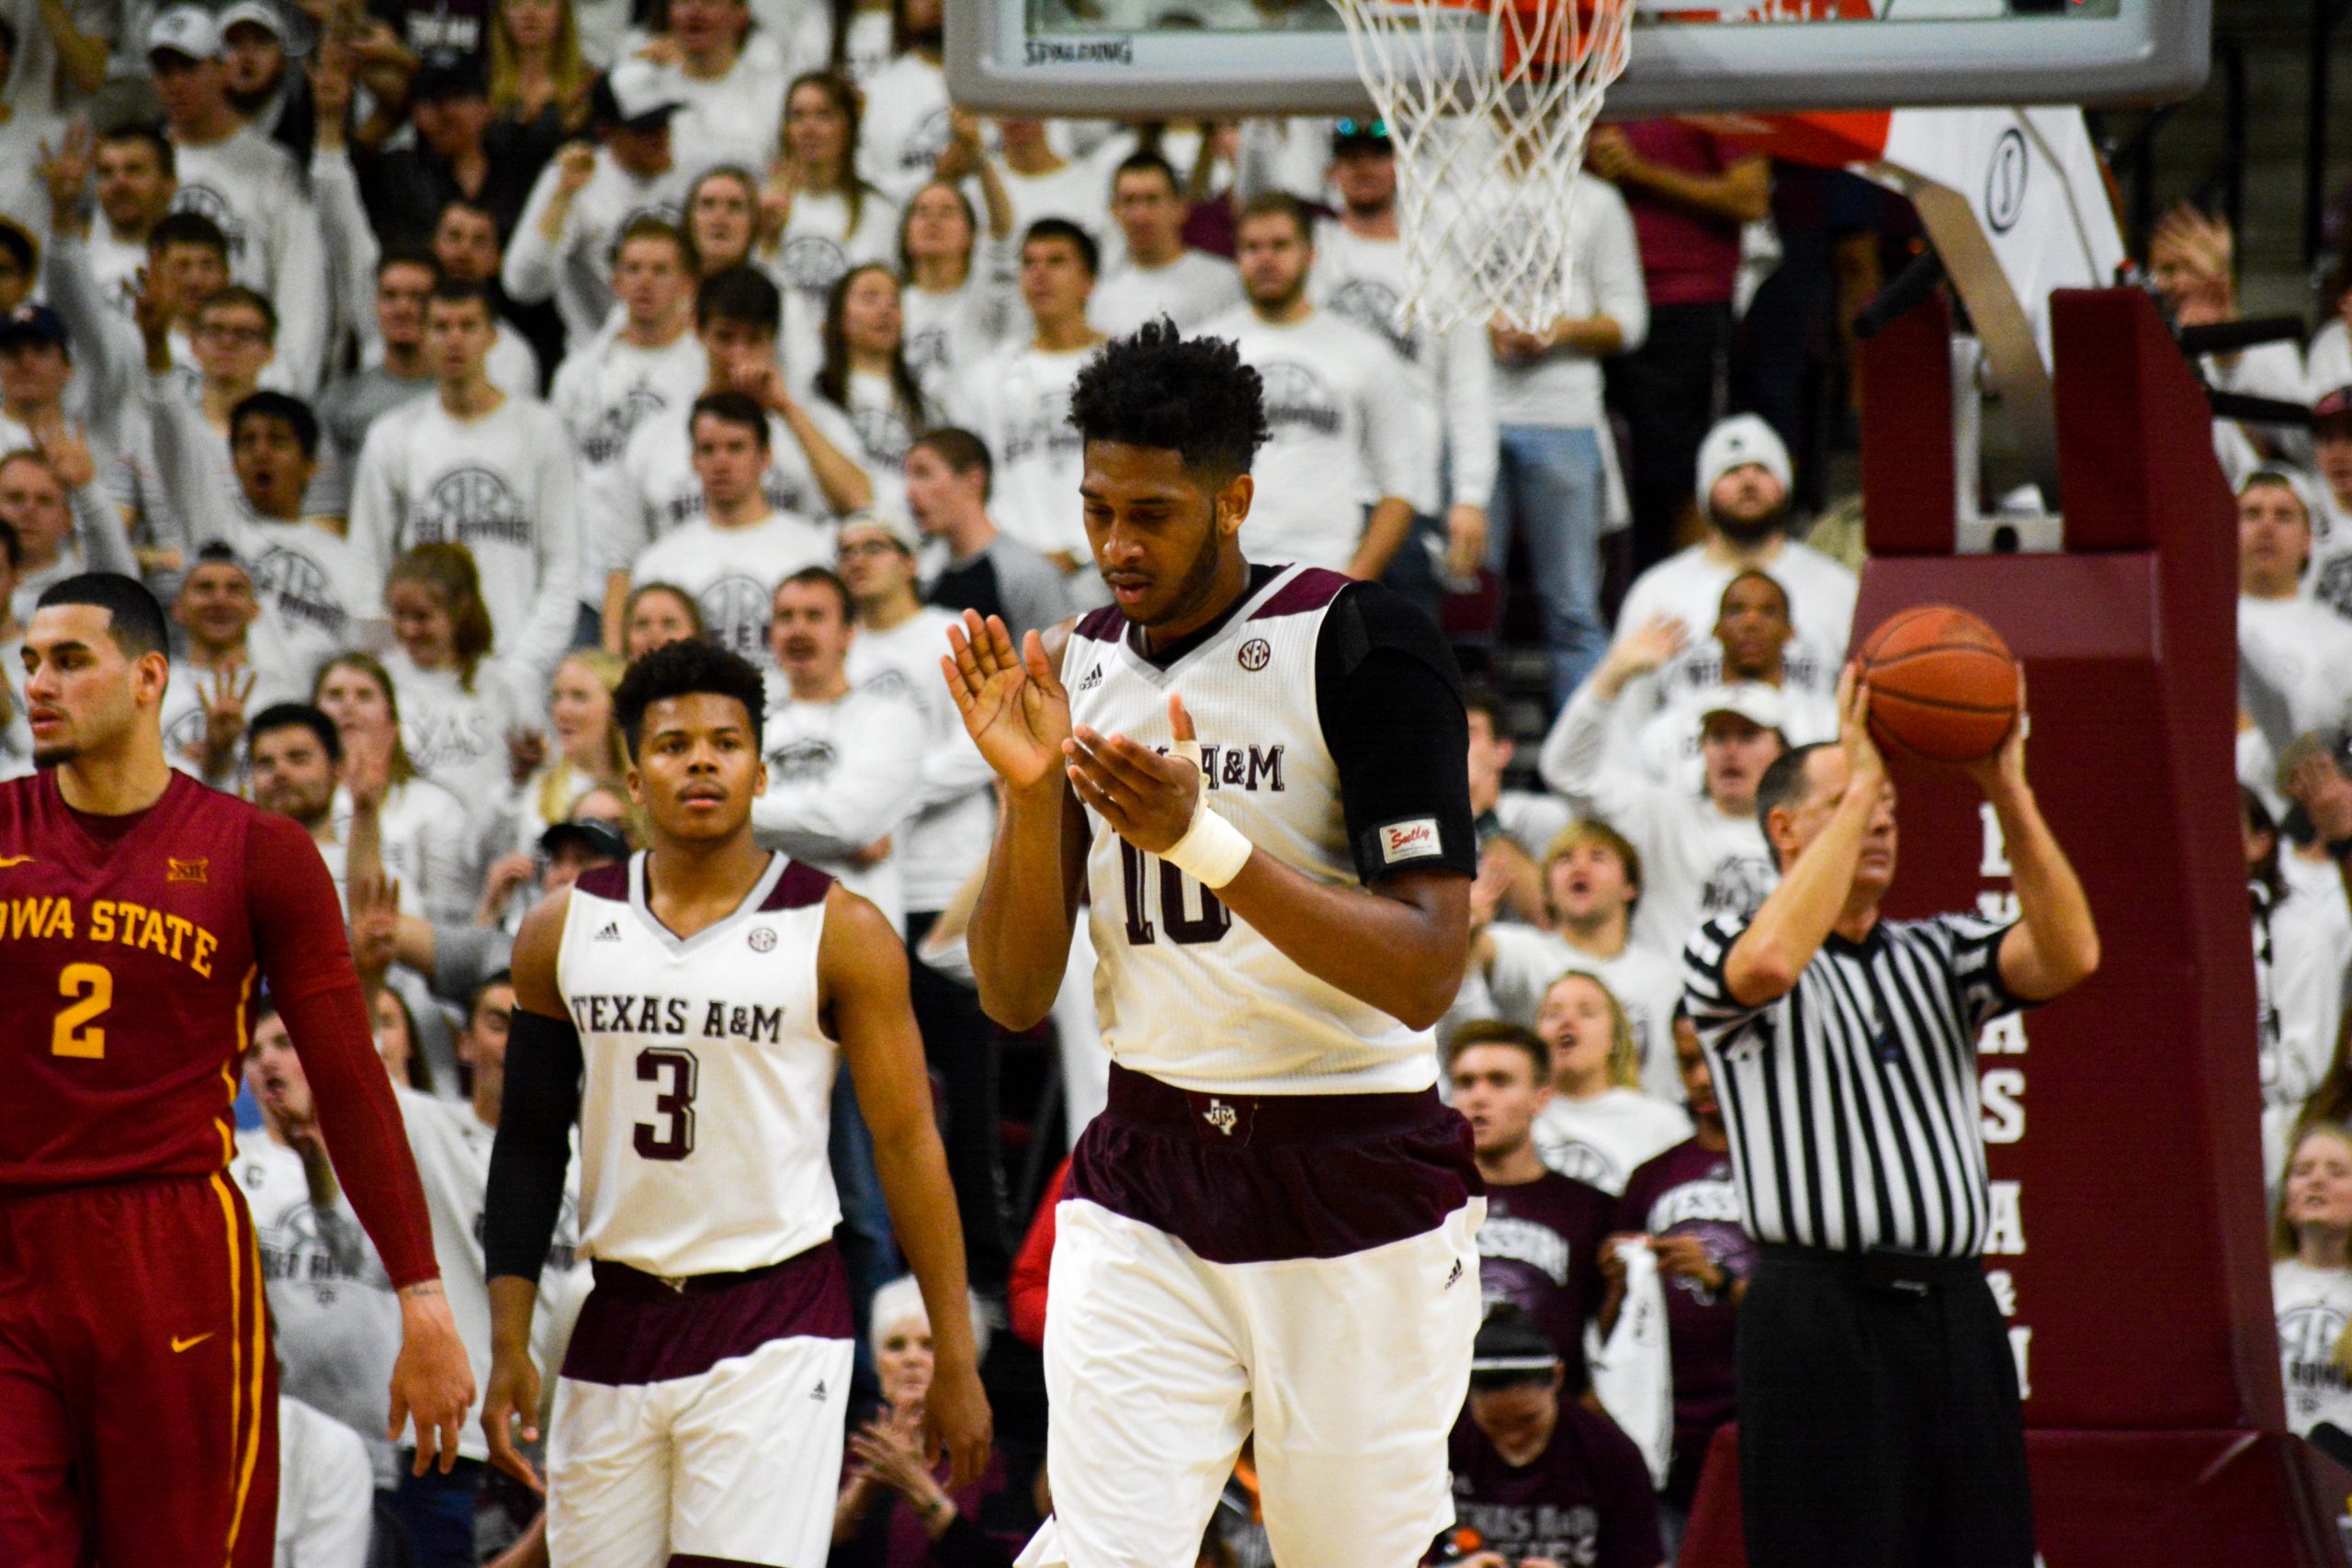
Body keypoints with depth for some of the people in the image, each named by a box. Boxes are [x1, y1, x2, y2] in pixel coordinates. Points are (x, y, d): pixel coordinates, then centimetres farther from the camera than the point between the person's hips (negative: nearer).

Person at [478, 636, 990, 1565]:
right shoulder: (564, 933, 6)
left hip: (775, 1322, -4)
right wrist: (508, 1347, 5)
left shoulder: (838, 933, -3)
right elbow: (530, 1144, 11)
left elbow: (908, 1142, -3)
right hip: (619, 1316, 4)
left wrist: (954, 1359, -6)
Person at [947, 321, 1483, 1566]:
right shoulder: (1074, 672, 7)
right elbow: (1016, 1001, 6)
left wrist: (1203, 837, -29)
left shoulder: (1360, 644, -11)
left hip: (1356, 1187, -4)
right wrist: (1031, 794, -11)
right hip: (1144, 1183, 4)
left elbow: (1423, 976, -19)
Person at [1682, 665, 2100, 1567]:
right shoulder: (1724, 952, 4)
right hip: (1822, 1315, -5)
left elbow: (2067, 957, 1)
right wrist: (1860, 782, -15)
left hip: (1955, 1314, 5)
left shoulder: (1938, 955, 19)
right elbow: (1772, 960, -21)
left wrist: (2009, 795, -9)